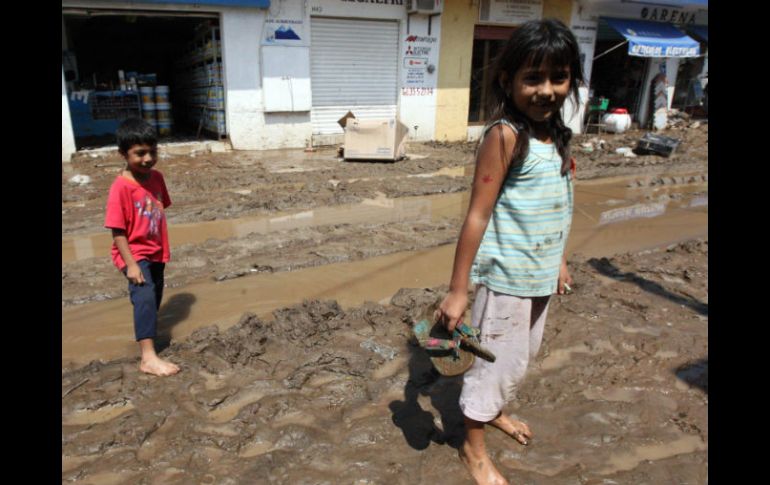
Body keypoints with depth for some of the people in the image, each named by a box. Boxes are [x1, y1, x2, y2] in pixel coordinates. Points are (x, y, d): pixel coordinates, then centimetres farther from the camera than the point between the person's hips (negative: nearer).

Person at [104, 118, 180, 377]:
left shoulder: (156, 178, -1)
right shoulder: (121, 187, -21)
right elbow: (117, 231, -20)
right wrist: (131, 264, -23)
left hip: (156, 253, 7)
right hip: (135, 255, -7)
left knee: (155, 298, 20)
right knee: (145, 298, -21)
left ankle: (146, 333, 45)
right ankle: (149, 358, -20)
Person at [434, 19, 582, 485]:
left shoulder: (556, 134, 4)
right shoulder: (505, 135, -19)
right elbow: (478, 215, -21)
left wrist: (559, 260, 18)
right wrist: (457, 289, -20)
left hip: (539, 275, 8)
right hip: (506, 276, -8)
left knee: (523, 353, 24)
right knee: (498, 359, 7)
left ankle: (494, 411, 50)